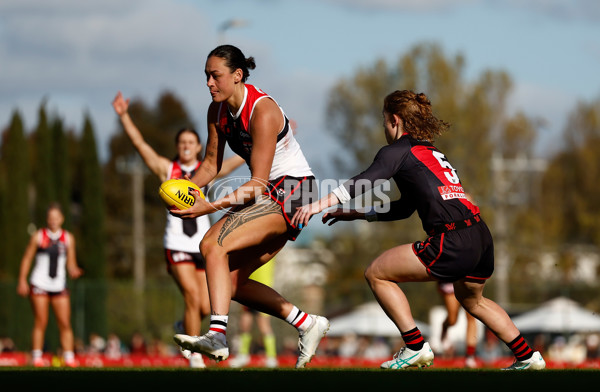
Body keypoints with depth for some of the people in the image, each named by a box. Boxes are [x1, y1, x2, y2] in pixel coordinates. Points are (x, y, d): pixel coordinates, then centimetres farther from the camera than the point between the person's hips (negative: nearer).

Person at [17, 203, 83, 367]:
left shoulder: (68, 238, 8)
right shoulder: (38, 236, 0)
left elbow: (71, 263, 11)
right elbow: (27, 259, 4)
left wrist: (74, 271, -11)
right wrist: (22, 281, -2)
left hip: (59, 286, 3)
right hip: (39, 285, -3)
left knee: (65, 324, -3)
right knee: (41, 323, -6)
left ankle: (69, 358, -1)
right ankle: (36, 358, -1)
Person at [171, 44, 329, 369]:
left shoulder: (262, 111, -22)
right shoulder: (217, 110, 2)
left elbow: (258, 183, -24)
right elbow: (212, 163, 12)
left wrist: (210, 207, -31)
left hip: (292, 193, -9)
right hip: (269, 195, 9)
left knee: (213, 244, -26)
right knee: (232, 282, 5)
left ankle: (217, 336, -37)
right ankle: (307, 324, 15)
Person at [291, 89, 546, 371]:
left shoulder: (398, 151, 1)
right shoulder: (432, 153, 27)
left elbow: (366, 180, -18)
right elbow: (405, 208, 33)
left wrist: (322, 203, -25)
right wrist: (357, 213, 32)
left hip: (452, 245, -9)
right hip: (481, 237, 9)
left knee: (376, 274, 4)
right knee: (471, 299, 36)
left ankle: (416, 348, 1)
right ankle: (528, 357, 40)